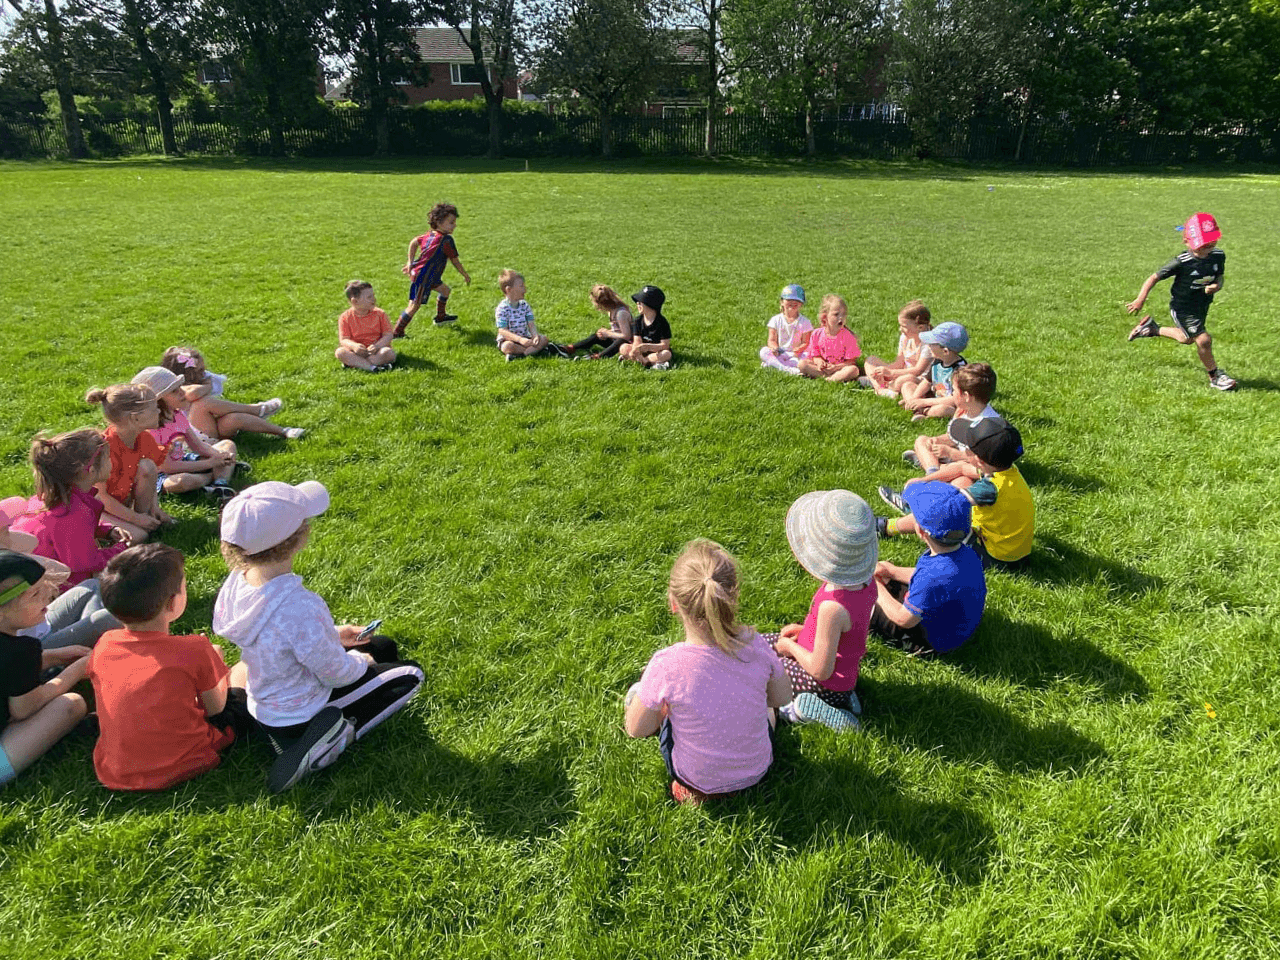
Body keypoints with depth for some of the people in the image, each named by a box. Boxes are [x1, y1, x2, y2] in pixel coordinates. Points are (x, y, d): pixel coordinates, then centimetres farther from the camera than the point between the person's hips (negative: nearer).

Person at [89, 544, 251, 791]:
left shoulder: (104, 646, -9)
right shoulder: (194, 651, -23)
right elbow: (215, 708, -6)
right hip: (181, 768, -4)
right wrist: (214, 660, 12)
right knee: (244, 668, 13)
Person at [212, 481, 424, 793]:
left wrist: (332, 635, 4)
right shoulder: (299, 608, -41)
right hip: (298, 717, -8)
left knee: (385, 647, 21)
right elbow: (336, 673, -25)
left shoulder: (239, 579, -15)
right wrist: (360, 662, -3)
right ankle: (341, 733, -3)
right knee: (410, 675, 7)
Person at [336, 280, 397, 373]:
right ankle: (372, 367, -42)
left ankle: (354, 363, -29)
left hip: (376, 351, 0)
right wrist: (354, 346, -30)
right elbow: (344, 340, -6)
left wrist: (377, 346, -25)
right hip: (358, 352, 0)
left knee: (389, 353, -32)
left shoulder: (380, 314, 0)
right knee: (339, 352, -27)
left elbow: (388, 335, -4)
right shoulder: (345, 318, -1)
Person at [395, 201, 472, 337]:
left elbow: (414, 242, 18)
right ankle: (396, 333, -1)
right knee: (414, 305, -5)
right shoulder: (446, 240, -18)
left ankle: (441, 317, 45)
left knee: (445, 290, 26)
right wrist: (466, 275, 3)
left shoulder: (430, 235, 7)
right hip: (422, 278, -10)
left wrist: (410, 263, 22)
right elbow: (455, 261, -11)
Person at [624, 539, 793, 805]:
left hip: (698, 780, -3)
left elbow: (636, 729, -15)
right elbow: (782, 697, -4)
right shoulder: (754, 646, -25)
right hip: (757, 769, 3)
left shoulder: (666, 666, -33)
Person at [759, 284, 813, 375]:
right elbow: (772, 340, 2)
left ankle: (771, 363, -36)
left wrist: (798, 350, -25)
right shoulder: (776, 320, 5)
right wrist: (775, 348, -23)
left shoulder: (804, 322, 2)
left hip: (796, 354, -1)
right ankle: (786, 369, -43)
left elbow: (805, 343, -2)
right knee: (764, 351, -26)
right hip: (779, 353, 1)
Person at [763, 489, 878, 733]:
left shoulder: (832, 606, -37)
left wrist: (789, 646, -10)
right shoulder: (866, 584, -12)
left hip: (827, 684, -8)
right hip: (847, 672, 8)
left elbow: (821, 670, -27)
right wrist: (804, 629, 5)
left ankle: (808, 706, -3)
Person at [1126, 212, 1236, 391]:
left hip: (1202, 306, 7)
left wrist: (1216, 286, -17)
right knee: (1204, 339, -12)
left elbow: (1219, 277, 8)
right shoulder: (1181, 262, -23)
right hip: (1182, 307, -7)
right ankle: (1215, 376, 7)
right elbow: (1155, 277, -18)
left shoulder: (1218, 256, -7)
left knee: (1187, 338, 24)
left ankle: (1153, 329, 45)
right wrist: (1140, 299, -25)